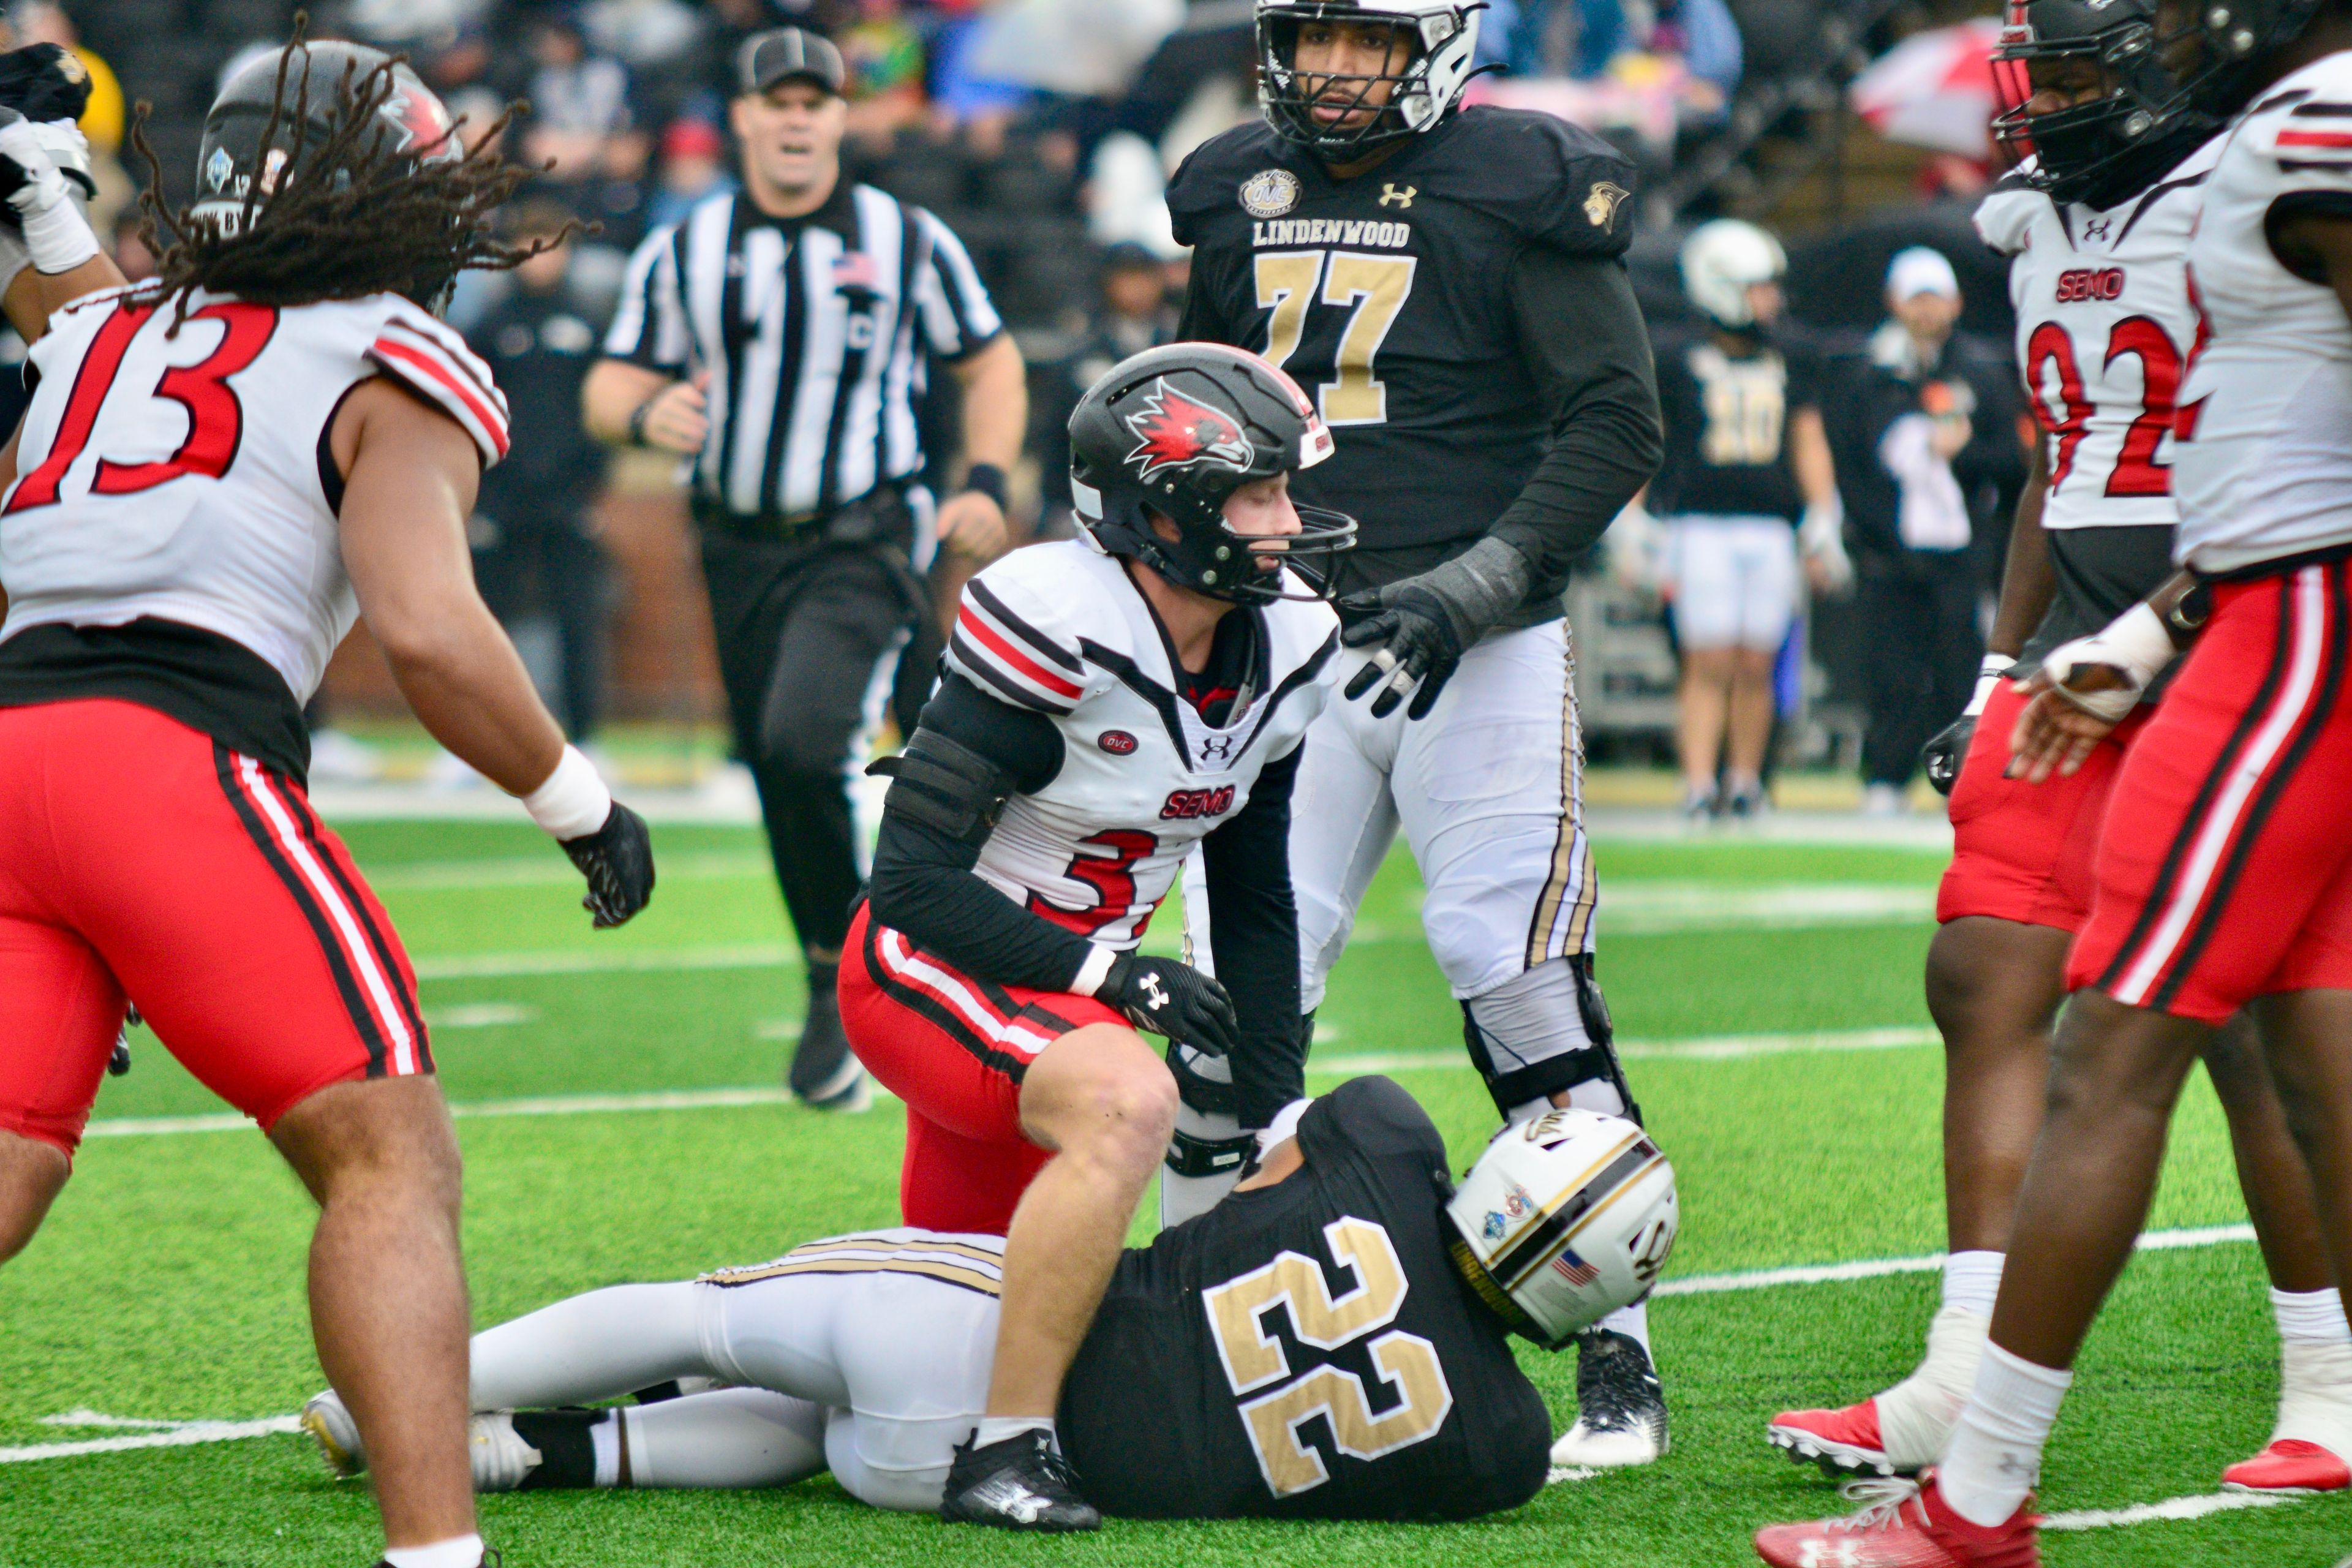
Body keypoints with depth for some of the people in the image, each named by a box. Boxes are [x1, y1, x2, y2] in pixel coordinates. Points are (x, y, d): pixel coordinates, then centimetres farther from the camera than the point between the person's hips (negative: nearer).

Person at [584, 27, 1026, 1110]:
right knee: (780, 778, 7)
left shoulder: (909, 244, 1)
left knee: (801, 745, -24)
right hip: (740, 550, 3)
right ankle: (842, 1016, 24)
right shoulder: (681, 252, 5)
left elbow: (991, 366, 11)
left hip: (864, 542, -3)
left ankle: (843, 970, -6)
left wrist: (987, 484, -4)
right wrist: (645, 414, -17)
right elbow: (609, 390, 6)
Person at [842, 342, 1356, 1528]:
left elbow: (1256, 899, 9)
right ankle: (1003, 1451, -29)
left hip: (1066, 976, 9)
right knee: (1125, 1101, -36)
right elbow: (915, 881, -25)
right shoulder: (1052, 629, -27)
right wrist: (1106, 973, -28)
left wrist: (1273, 1109, 4)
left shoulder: (1284, 650, -3)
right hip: (930, 970, -9)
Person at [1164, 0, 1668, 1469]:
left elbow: (1616, 423, -7)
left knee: (1523, 991, -11)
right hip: (1294, 649, 5)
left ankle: (1619, 1366, -2)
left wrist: (1479, 581, -16)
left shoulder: (1521, 191, -5)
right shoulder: (1240, 196, 11)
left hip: (1478, 651, -5)